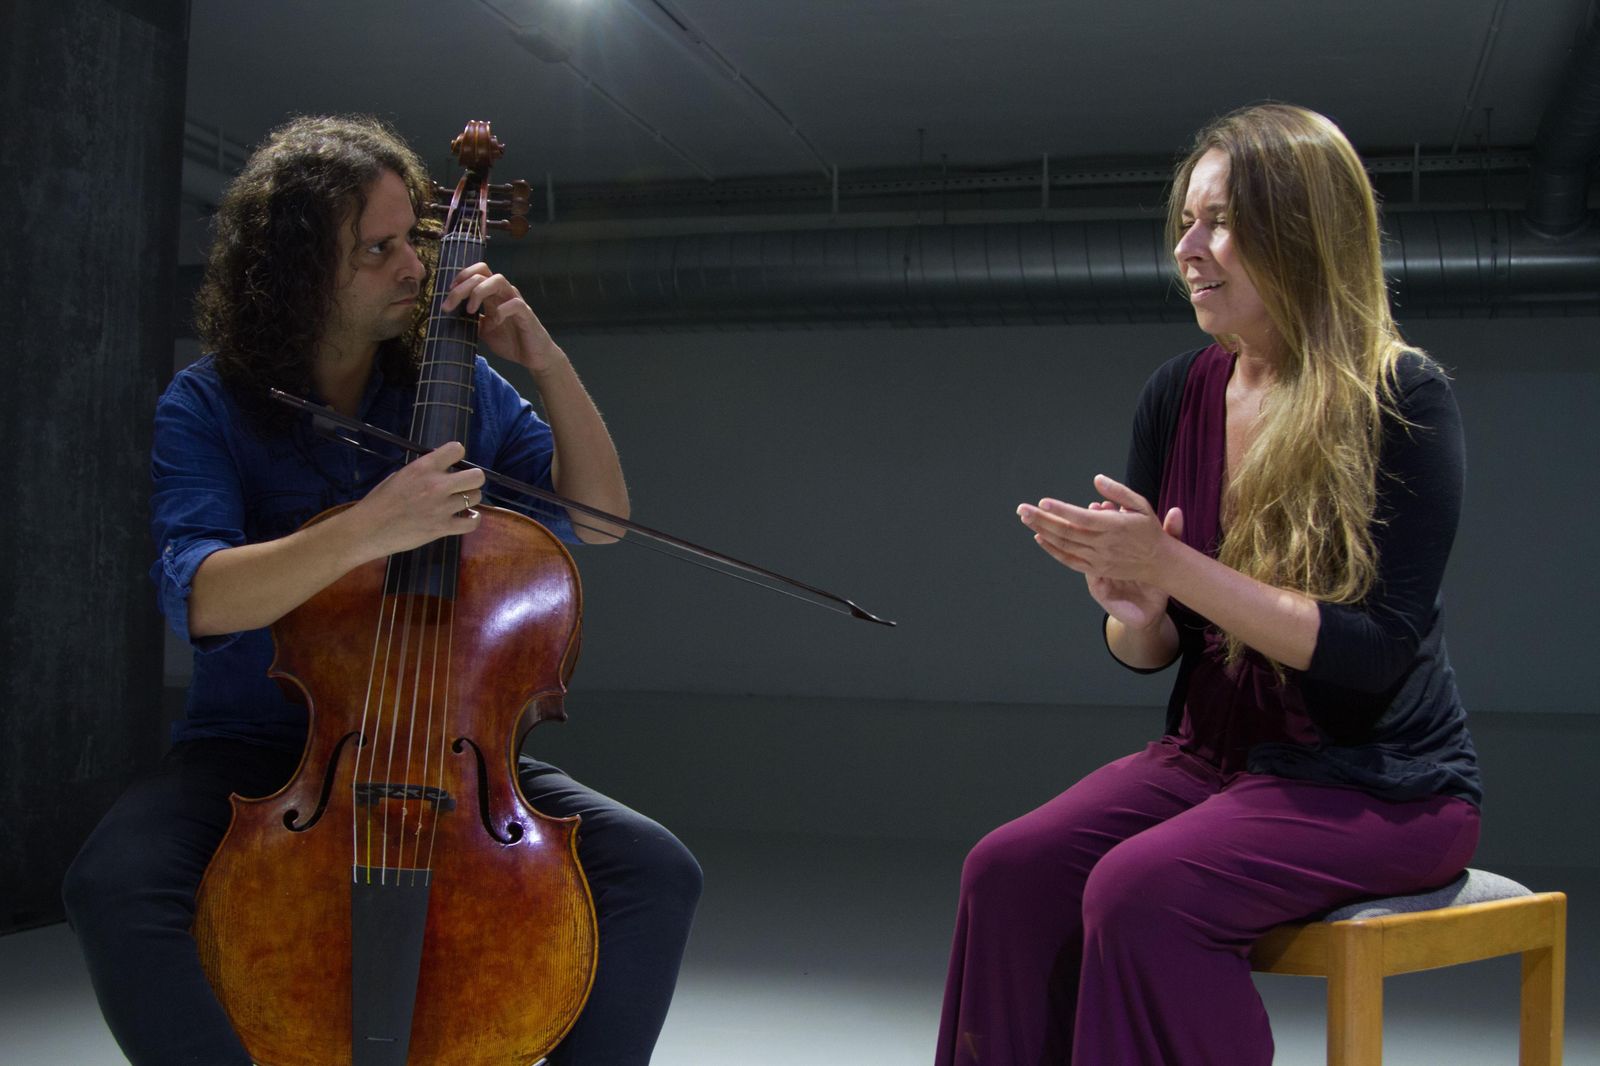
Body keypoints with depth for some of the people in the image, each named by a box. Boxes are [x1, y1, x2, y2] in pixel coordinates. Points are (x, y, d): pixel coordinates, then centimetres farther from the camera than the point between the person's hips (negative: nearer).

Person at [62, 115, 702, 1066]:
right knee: (117, 882, -33)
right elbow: (199, 596, -16)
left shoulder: (460, 386, 6)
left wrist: (549, 366, -5)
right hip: (258, 747, -2)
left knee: (656, 874, -21)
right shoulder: (207, 406, -2)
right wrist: (367, 532, -31)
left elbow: (600, 515, 8)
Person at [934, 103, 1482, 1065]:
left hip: (1380, 780, -5)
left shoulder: (1406, 400, -12)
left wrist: (1173, 569, -25)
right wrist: (1135, 611, -15)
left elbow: (1378, 652, -19)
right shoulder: (1178, 395, 3)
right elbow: (1151, 651, 10)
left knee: (1141, 891, -29)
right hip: (1215, 755, 5)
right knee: (1010, 870, -19)